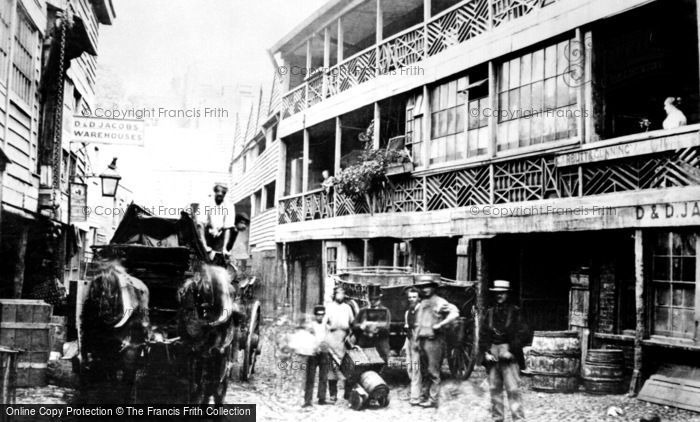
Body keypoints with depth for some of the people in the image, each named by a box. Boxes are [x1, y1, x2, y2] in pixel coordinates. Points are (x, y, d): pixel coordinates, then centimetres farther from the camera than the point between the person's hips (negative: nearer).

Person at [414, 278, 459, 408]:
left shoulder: (440, 302, -7)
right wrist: (417, 339, 18)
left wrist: (440, 324, -19)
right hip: (422, 340, 8)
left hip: (434, 340, -8)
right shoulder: (422, 304, 18)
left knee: (433, 371, -6)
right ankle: (423, 396, 20)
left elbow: (455, 313, -20)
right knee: (424, 371, 13)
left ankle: (433, 400, -3)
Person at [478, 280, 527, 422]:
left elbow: (520, 334, -3)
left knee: (513, 388, -9)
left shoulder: (514, 312, 1)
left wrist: (511, 351, -11)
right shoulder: (490, 312, 11)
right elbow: (483, 334, 10)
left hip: (509, 355, -4)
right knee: (494, 389, 7)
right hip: (492, 355, 4)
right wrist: (486, 352, -1)